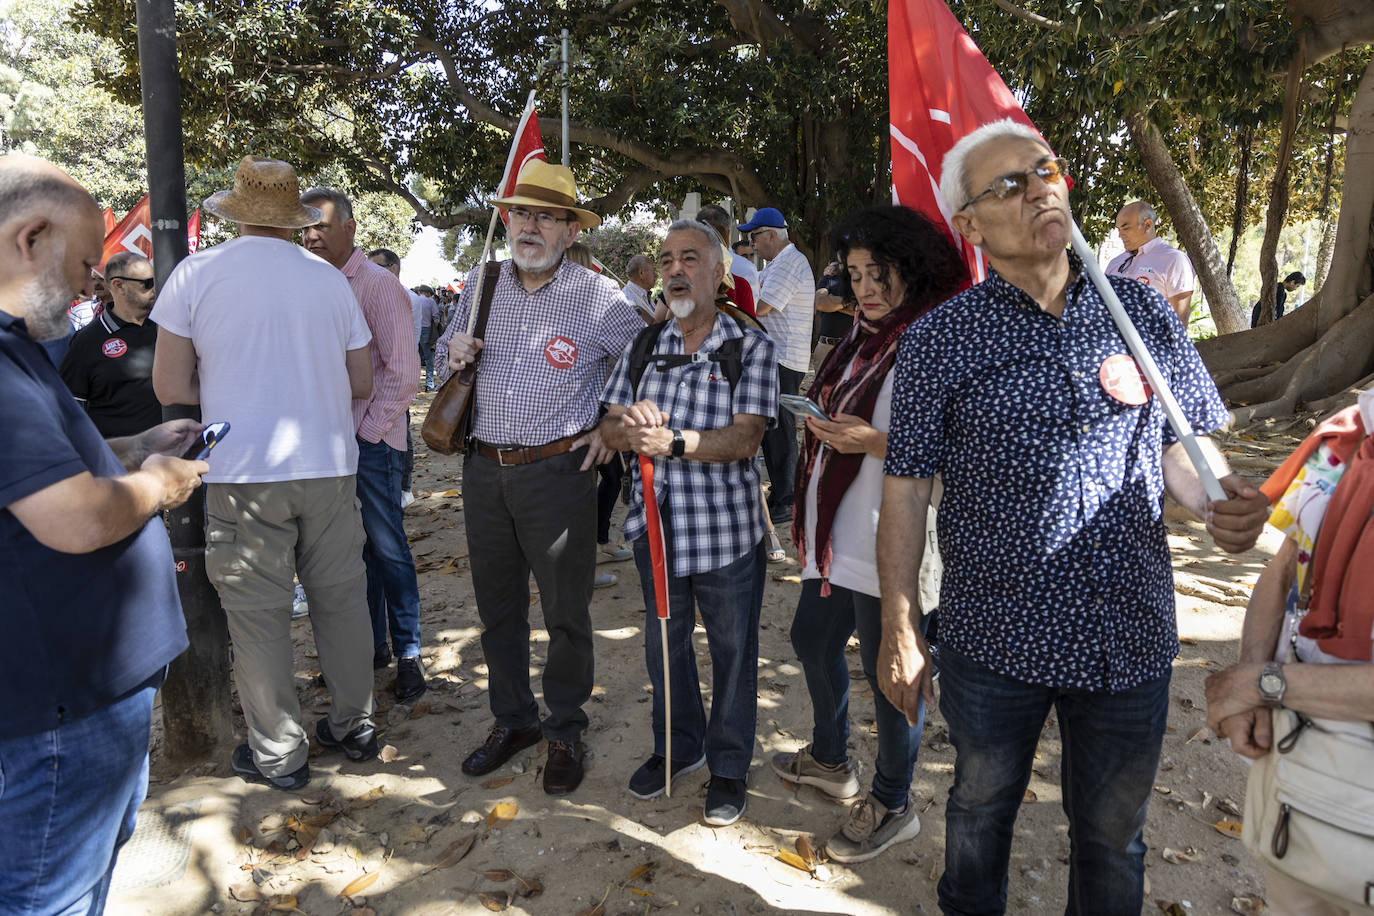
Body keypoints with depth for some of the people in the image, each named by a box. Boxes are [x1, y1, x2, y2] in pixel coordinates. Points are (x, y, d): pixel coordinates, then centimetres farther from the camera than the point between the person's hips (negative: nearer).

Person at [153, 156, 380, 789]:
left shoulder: (195, 274, -2)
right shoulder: (330, 279, 4)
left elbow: (170, 387, -3)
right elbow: (362, 383, 10)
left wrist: (232, 405, 13)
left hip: (243, 471, -2)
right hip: (330, 465, 3)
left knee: (258, 613, 7)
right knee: (340, 598, 13)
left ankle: (278, 755, 18)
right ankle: (354, 726, 26)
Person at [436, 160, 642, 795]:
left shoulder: (598, 297, -6)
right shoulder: (480, 284, 8)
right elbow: (446, 354, 21)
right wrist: (453, 351, -2)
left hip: (557, 472, -4)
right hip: (483, 470, 5)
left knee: (565, 612, 6)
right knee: (496, 606, 15)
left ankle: (565, 731, 25)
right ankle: (512, 718, 34)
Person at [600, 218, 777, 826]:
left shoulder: (750, 347, -7)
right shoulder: (642, 345, 6)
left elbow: (745, 438, -17)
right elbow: (609, 427, 3)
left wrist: (672, 442, -29)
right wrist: (632, 427, -20)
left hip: (726, 529, -4)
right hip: (655, 524, 4)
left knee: (732, 650, 10)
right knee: (663, 642, 19)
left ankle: (730, 766, 31)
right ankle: (678, 746, 42)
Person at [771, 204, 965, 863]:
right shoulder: (863, 338, 11)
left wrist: (876, 442, -28)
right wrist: (824, 426, 7)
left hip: (891, 543, -9)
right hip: (837, 532, 10)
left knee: (887, 670, 6)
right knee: (813, 640, 23)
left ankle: (892, 805, 29)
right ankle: (830, 759, 47)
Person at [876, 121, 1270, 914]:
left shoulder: (1143, 312, 0)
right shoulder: (942, 340, -8)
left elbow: (1182, 441, 9)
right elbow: (906, 491, -7)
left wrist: (1224, 503, -13)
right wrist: (900, 633, -7)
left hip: (1131, 637, 2)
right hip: (995, 639, -2)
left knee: (1114, 838, 21)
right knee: (981, 814, 22)